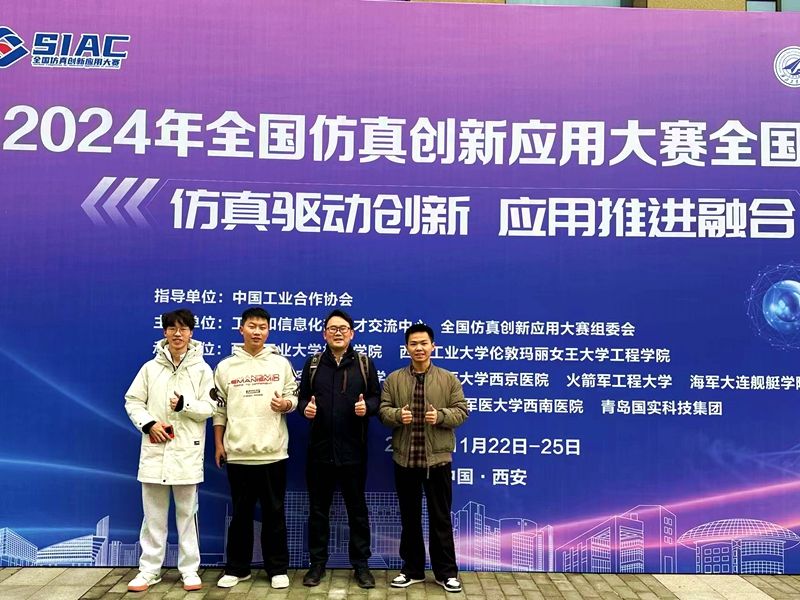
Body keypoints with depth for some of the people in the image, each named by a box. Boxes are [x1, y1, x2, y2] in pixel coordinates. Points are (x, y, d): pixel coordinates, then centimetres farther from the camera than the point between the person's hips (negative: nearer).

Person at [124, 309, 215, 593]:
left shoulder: (202, 369, 1)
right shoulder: (150, 367, 4)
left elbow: (209, 408, -2)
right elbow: (133, 401, 6)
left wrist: (185, 404, -18)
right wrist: (149, 423, -9)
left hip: (187, 451, -1)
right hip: (154, 449, 2)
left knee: (187, 513, 7)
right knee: (153, 514, 10)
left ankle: (189, 569, 17)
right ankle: (149, 569, 21)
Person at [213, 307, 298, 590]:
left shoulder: (281, 363, 4)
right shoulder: (225, 366, 4)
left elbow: (294, 397, 7)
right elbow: (219, 409, 7)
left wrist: (285, 404, -16)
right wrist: (218, 444, 4)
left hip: (273, 451, 0)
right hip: (238, 452, 0)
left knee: (274, 512, 7)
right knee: (241, 513, 11)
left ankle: (277, 569, 18)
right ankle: (237, 568, 24)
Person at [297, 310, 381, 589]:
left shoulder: (365, 364, 3)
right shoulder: (313, 363, 7)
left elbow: (377, 397, 5)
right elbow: (302, 397, 10)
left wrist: (367, 406, -16)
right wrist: (306, 407, -12)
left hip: (353, 450, -1)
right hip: (320, 449, 1)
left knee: (357, 509, 8)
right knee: (318, 509, 10)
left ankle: (361, 564, 20)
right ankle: (317, 563, 24)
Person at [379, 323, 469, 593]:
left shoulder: (449, 379, 2)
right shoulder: (393, 379, 5)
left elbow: (461, 411, -1)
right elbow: (383, 410, 3)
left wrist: (441, 416, -19)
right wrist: (397, 415, -19)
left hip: (437, 459, -2)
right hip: (404, 459, 2)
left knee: (440, 518, 6)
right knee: (409, 517, 13)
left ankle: (446, 572, 19)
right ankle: (412, 569, 26)